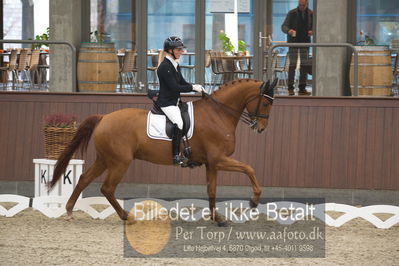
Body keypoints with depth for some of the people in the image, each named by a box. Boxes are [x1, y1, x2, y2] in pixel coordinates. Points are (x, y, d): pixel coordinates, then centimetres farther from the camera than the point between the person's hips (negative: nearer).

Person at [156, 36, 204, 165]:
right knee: (179, 123, -27)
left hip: (175, 102, 10)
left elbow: (182, 83, 18)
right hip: (166, 102, -10)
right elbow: (174, 87, -21)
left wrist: (198, 88, 2)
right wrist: (193, 87, -17)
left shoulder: (175, 65, 14)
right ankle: (176, 156, -26)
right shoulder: (165, 67, -17)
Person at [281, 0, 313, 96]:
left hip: (305, 41, 3)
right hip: (293, 42, -3)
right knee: (292, 65, -7)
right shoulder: (292, 13, -2)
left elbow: (314, 26, 13)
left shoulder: (311, 14, 6)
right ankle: (290, 88, -5)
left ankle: (302, 88, 8)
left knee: (305, 65, 3)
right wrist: (288, 30, -24)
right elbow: (284, 26, -1)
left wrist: (312, 31, -11)